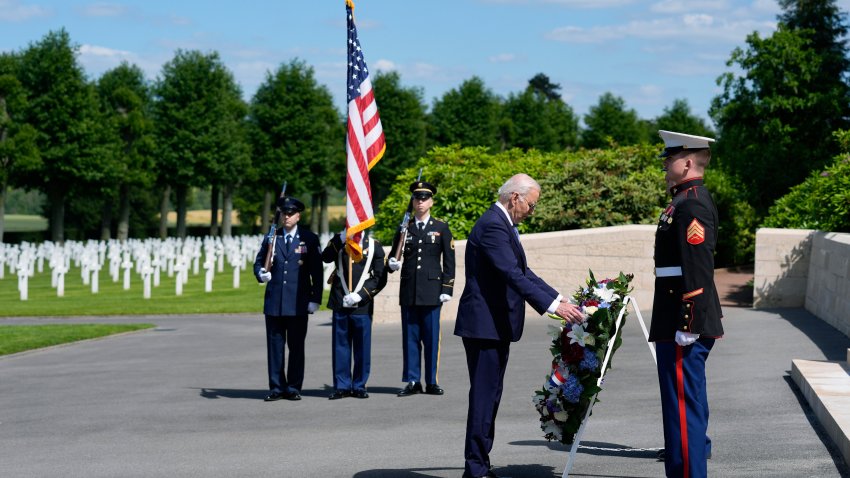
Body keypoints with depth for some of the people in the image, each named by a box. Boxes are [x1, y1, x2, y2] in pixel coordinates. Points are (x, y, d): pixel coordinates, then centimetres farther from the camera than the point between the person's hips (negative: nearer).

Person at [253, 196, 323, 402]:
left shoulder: (309, 239, 3)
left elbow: (316, 271, 2)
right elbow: (258, 262, 15)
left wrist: (315, 299, -4)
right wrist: (261, 273, -8)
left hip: (298, 303, -2)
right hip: (274, 302, 2)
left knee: (296, 346, 2)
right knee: (274, 345, 3)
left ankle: (293, 387, 9)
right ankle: (276, 387, 9)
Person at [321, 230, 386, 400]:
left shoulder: (374, 245, 3)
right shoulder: (339, 241, 7)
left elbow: (380, 278, 0)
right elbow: (326, 258, -13)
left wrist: (360, 295, -9)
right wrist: (340, 240, -23)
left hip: (362, 306, -1)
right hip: (340, 303, 1)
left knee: (362, 348, 3)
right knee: (340, 346, 3)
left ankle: (359, 386, 12)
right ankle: (342, 386, 9)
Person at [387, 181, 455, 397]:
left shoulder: (441, 228, 6)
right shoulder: (404, 228, 10)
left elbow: (449, 261, 4)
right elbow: (393, 256, 13)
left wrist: (447, 289, -3)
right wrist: (392, 264, -10)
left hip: (432, 291, -2)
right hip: (408, 290, 2)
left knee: (432, 337, -1)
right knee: (410, 337, 2)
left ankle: (431, 382, 6)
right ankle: (412, 382, 6)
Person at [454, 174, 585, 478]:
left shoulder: (502, 225, 17)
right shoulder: (492, 225, -17)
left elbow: (522, 271, 21)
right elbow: (513, 275, -26)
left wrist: (558, 298, 13)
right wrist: (552, 305, -28)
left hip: (496, 325, 11)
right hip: (484, 324, -11)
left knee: (489, 396, 12)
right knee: (484, 397, -8)